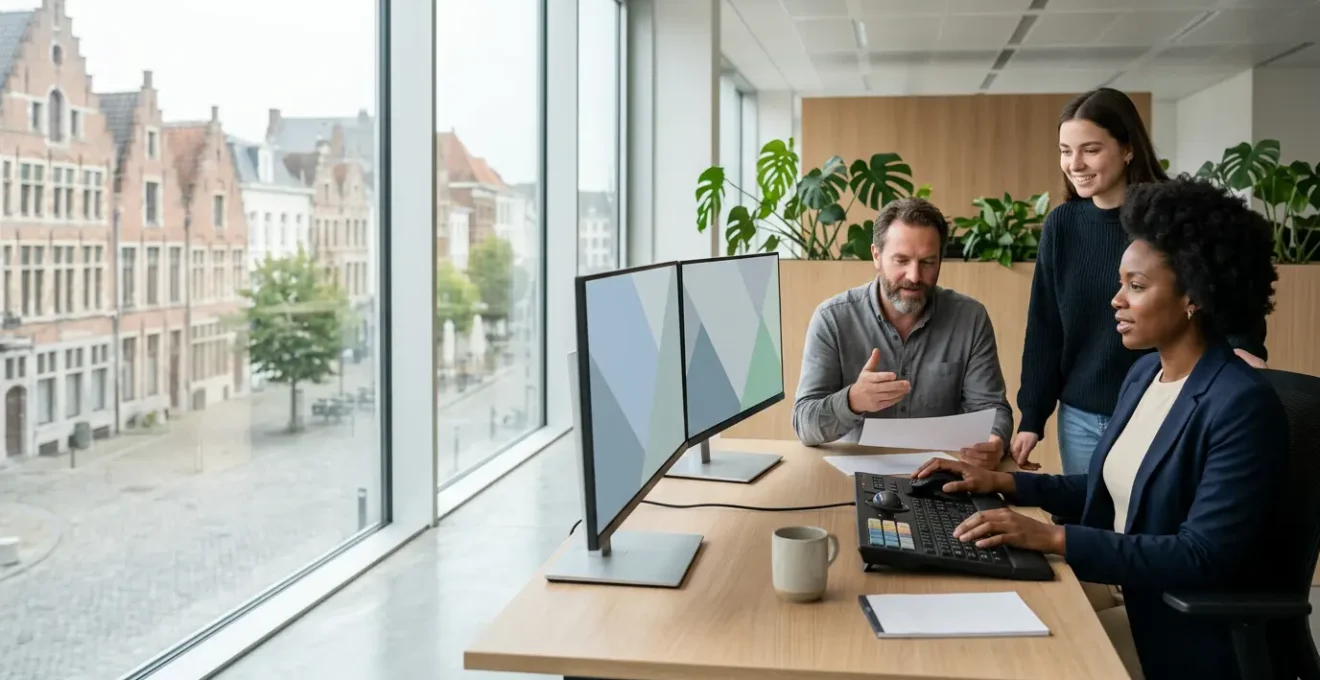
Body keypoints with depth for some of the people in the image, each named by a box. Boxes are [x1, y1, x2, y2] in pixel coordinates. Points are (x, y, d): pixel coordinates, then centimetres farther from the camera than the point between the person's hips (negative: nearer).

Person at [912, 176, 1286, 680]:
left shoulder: (1242, 405, -21)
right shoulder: (1144, 373, 6)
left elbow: (1204, 557, -25)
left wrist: (1055, 538, -29)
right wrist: (1003, 483, 5)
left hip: (1190, 639, -7)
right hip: (1130, 602, 7)